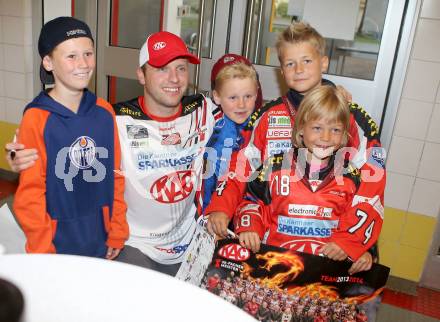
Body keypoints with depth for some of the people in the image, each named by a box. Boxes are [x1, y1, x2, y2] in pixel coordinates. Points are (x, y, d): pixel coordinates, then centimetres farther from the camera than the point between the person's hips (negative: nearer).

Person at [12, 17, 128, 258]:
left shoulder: (105, 112, -2)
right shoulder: (36, 119, -14)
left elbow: (115, 176, 2)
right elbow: (30, 192, -11)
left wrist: (117, 233, 4)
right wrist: (42, 252, -8)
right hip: (56, 242, -3)